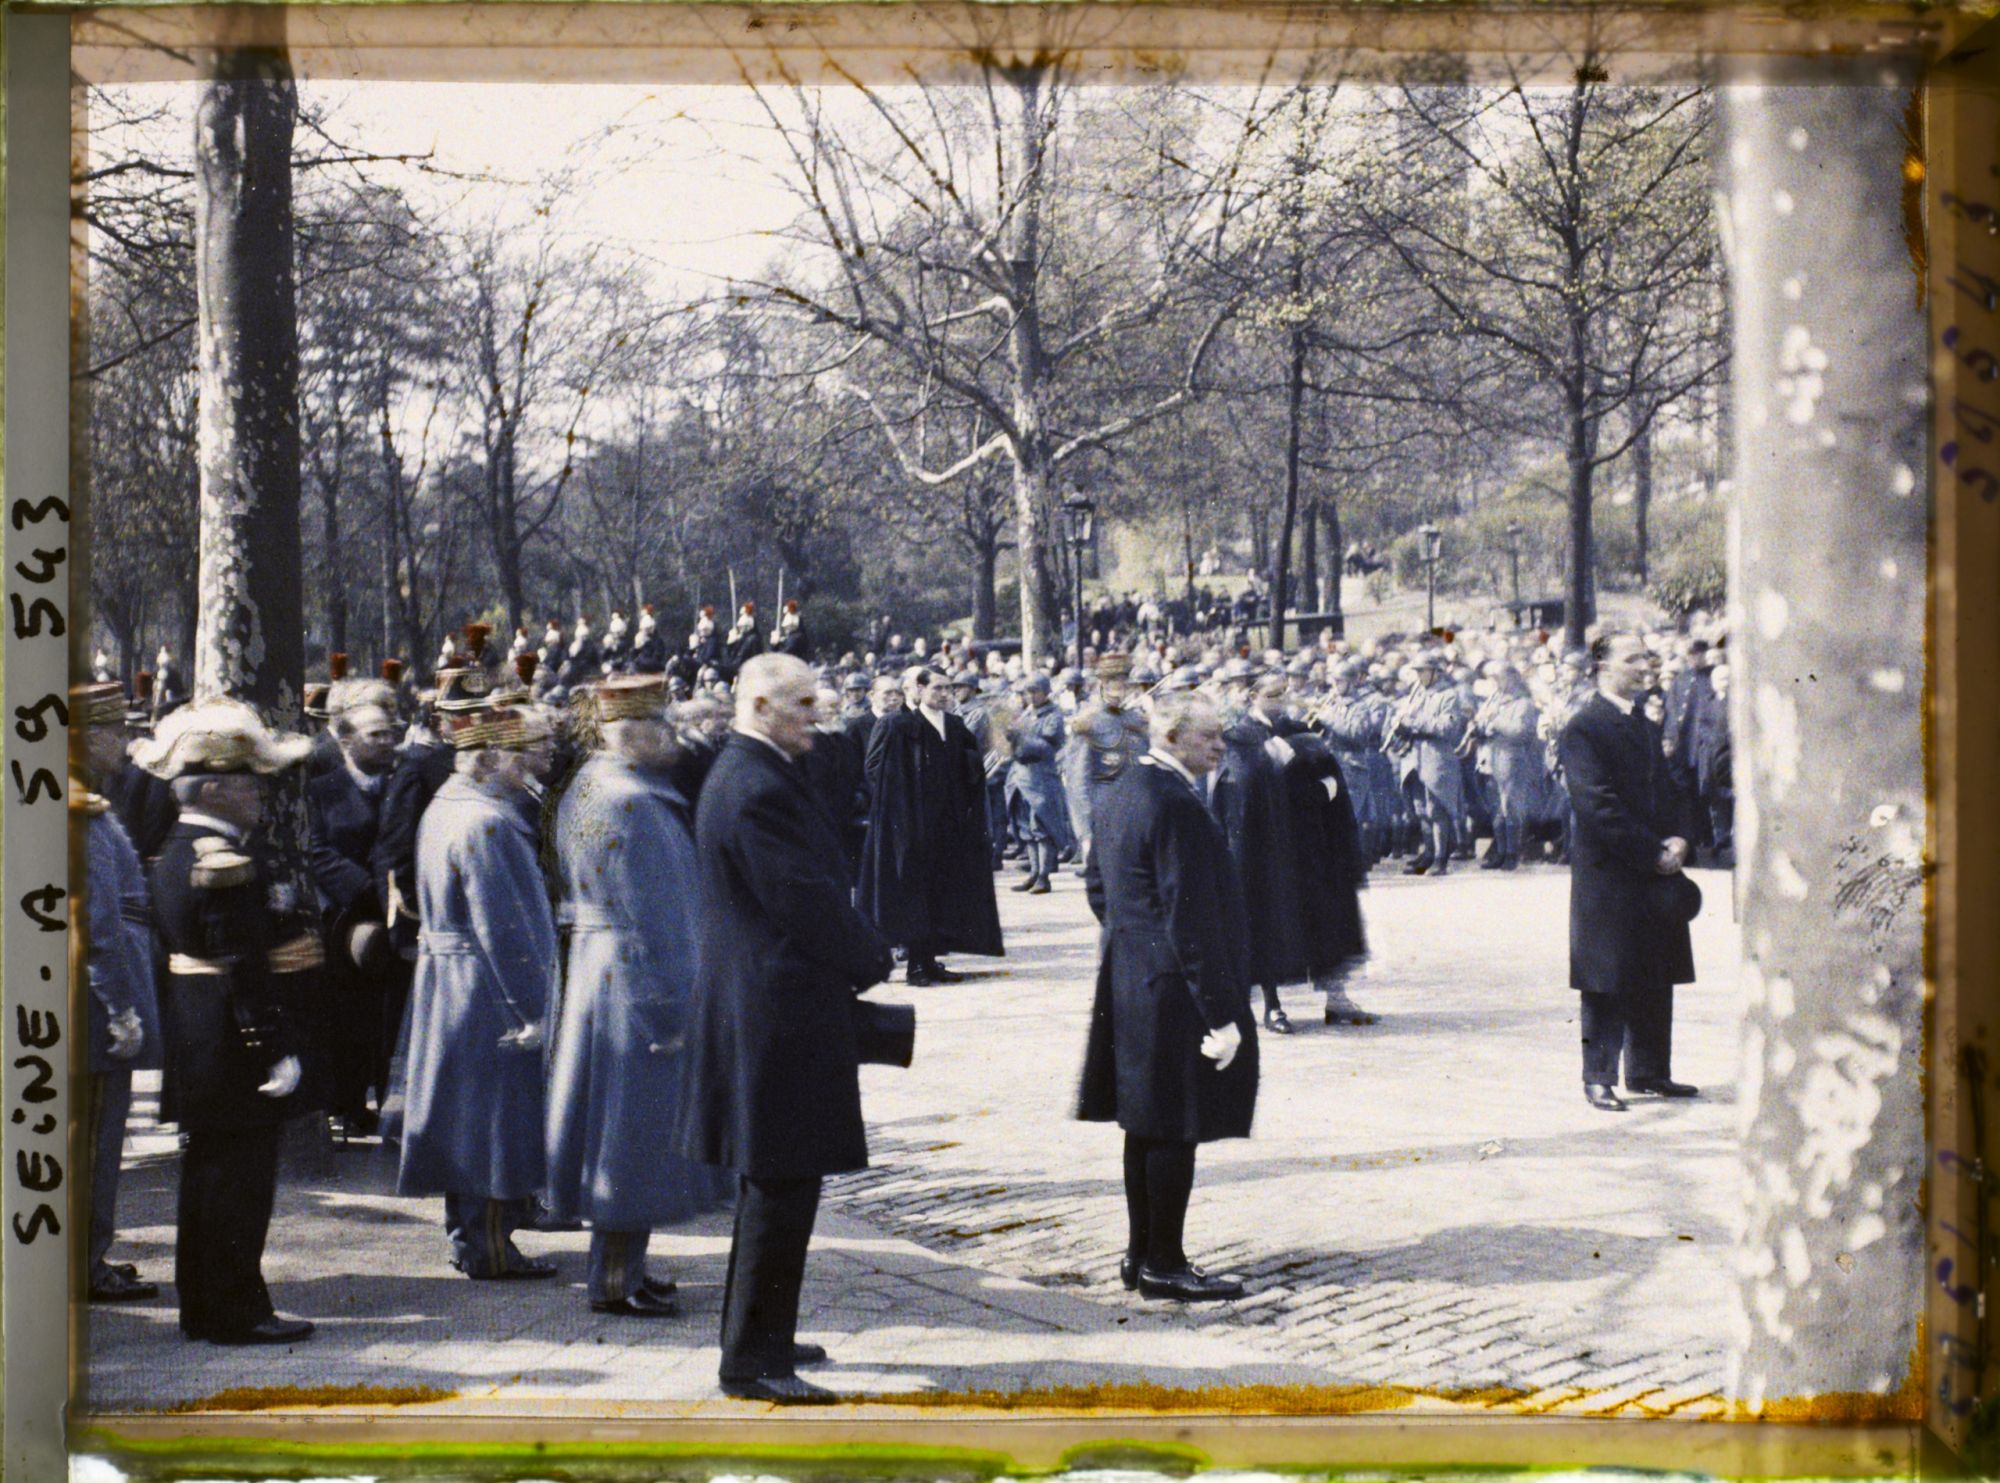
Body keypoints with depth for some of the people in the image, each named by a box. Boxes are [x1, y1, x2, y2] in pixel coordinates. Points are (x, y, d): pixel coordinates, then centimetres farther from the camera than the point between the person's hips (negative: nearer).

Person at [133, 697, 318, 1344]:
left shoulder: (174, 855, 13)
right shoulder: (230, 863, -19)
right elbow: (247, 970, -22)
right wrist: (273, 1048, -20)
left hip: (194, 1049, 10)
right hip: (235, 1047, -10)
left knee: (210, 1174, 16)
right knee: (240, 1176, -3)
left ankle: (202, 1306, 24)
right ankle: (235, 1310, 2)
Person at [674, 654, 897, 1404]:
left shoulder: (747, 776, 15)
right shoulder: (757, 790, -20)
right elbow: (805, 899, -22)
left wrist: (857, 954, 10)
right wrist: (873, 960, -7)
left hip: (761, 1005, 11)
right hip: (781, 1011, -11)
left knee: (774, 1181, 20)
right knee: (782, 1184, -5)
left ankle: (760, 1335, 31)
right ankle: (751, 1358, 0)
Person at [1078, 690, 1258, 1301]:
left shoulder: (1121, 793, 9)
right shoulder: (1177, 807, -21)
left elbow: (1096, 883, 20)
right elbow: (1192, 920, -23)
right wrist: (1221, 1014, -20)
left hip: (1128, 982, 10)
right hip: (1174, 992, -10)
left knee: (1146, 1127, 16)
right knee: (1174, 1131, -2)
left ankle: (1142, 1253, 24)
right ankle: (1163, 1265, 5)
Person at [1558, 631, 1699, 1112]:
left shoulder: (1646, 726, 16)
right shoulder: (1585, 727, -11)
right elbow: (1596, 804, -17)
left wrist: (1677, 841, 2)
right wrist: (1652, 852, -17)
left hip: (1654, 873, 8)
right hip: (1608, 874, -8)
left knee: (1656, 977, 12)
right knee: (1608, 981, -3)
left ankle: (1649, 1071, 22)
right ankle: (1599, 1077, 5)